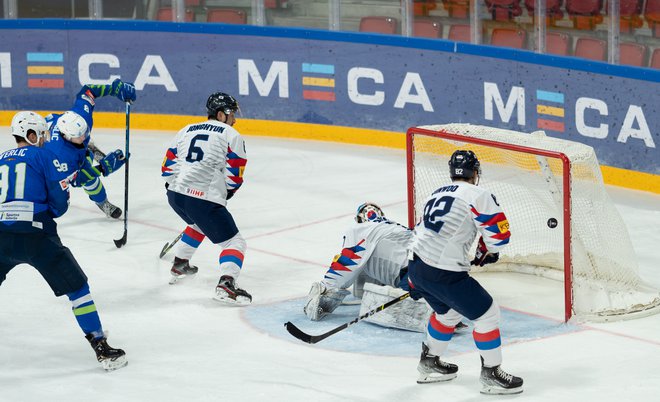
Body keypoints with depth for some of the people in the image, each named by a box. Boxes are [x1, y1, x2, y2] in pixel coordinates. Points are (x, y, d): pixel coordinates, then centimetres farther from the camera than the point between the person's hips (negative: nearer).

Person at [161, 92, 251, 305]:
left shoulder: (186, 131, 19)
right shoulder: (231, 135, 2)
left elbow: (168, 166, 18)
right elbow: (234, 175, -2)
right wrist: (227, 191, 18)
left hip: (175, 194, 7)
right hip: (204, 200, -7)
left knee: (200, 224, 38)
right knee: (233, 242, 0)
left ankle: (179, 265, 46)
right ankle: (226, 284, -23)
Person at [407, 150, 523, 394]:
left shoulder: (437, 194, 19)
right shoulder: (478, 195, -6)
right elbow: (499, 235, -10)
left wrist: (415, 280, 34)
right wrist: (487, 251, 14)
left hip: (416, 267, 8)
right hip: (445, 274, -8)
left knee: (449, 311, 31)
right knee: (487, 314, 5)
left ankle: (429, 363, 42)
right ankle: (491, 374, 12)